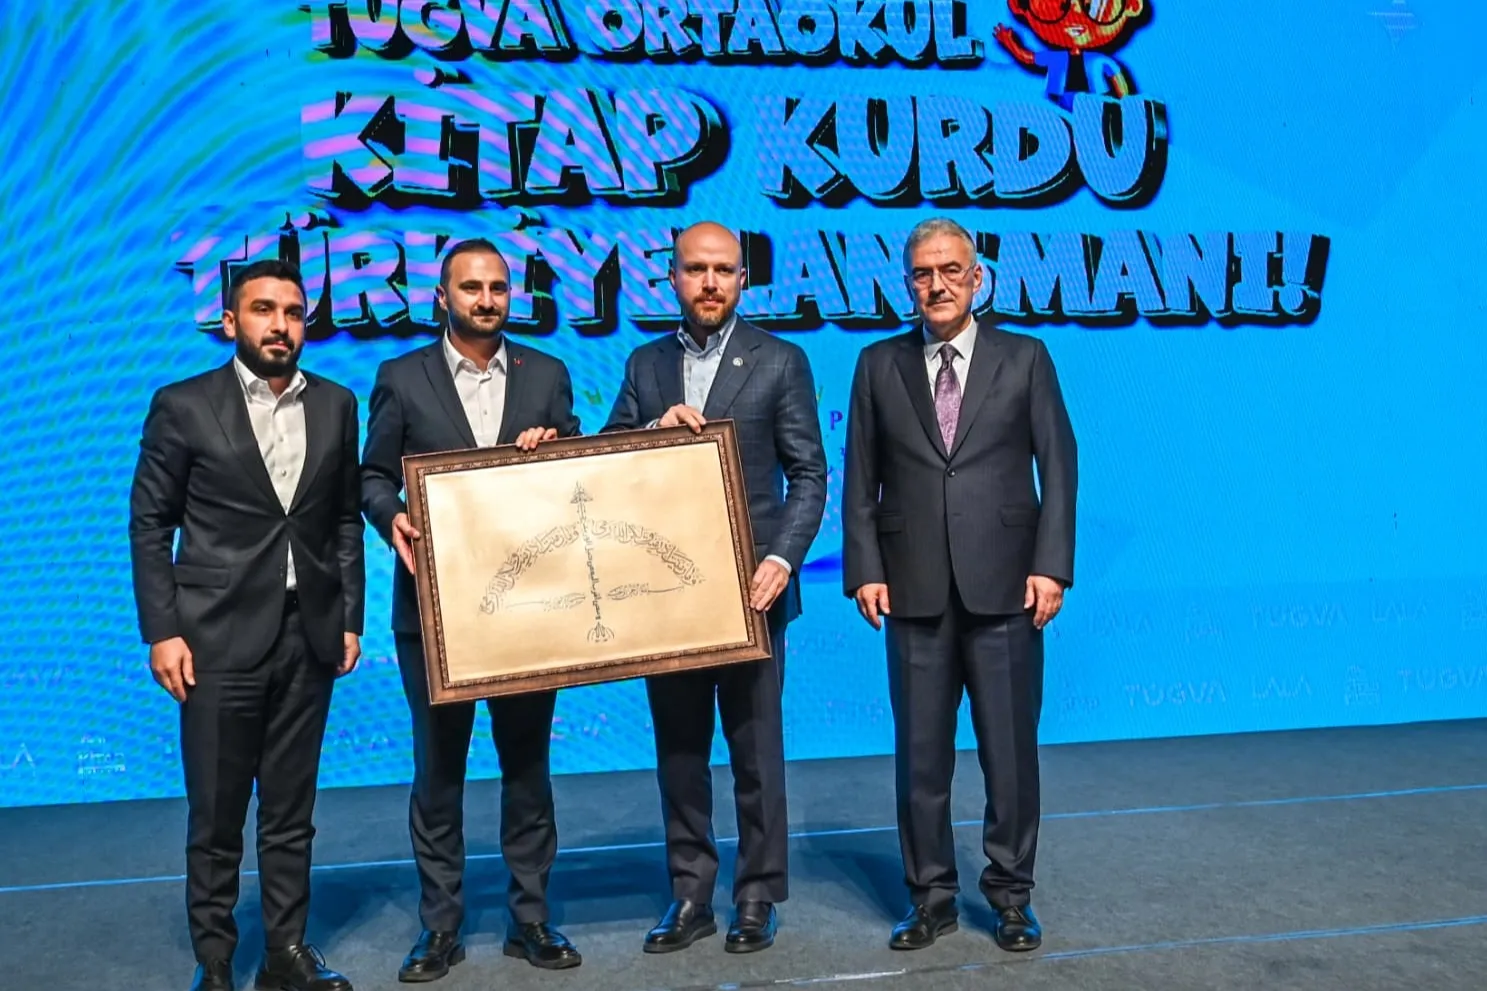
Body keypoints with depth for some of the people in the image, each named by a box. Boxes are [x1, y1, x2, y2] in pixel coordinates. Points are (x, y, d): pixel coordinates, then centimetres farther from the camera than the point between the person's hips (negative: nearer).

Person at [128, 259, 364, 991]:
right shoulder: (183, 405, -1)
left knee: (291, 808, 10)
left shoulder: (335, 405, 7)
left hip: (309, 636, 3)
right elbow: (150, 525, 0)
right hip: (219, 636, -2)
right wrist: (161, 631, -7)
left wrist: (350, 619, 6)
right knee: (215, 814, 6)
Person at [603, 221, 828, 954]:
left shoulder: (780, 362, 0)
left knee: (755, 746, 6)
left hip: (748, 584, -3)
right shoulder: (645, 364, 10)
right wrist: (656, 428, -13)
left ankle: (757, 898, 19)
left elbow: (808, 476, -3)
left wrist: (782, 558, -17)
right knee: (678, 747, 11)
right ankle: (689, 895, 23)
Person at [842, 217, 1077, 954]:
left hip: (1003, 586, -1)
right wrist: (865, 570, -3)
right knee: (920, 752, 8)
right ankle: (930, 897, 23)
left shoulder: (1024, 358, 6)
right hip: (914, 589, 1)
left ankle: (1011, 895, 24)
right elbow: (861, 480, 6)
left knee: (1010, 749, 7)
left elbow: (1058, 468, 2)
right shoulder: (878, 365, 9)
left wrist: (1051, 565, -7)